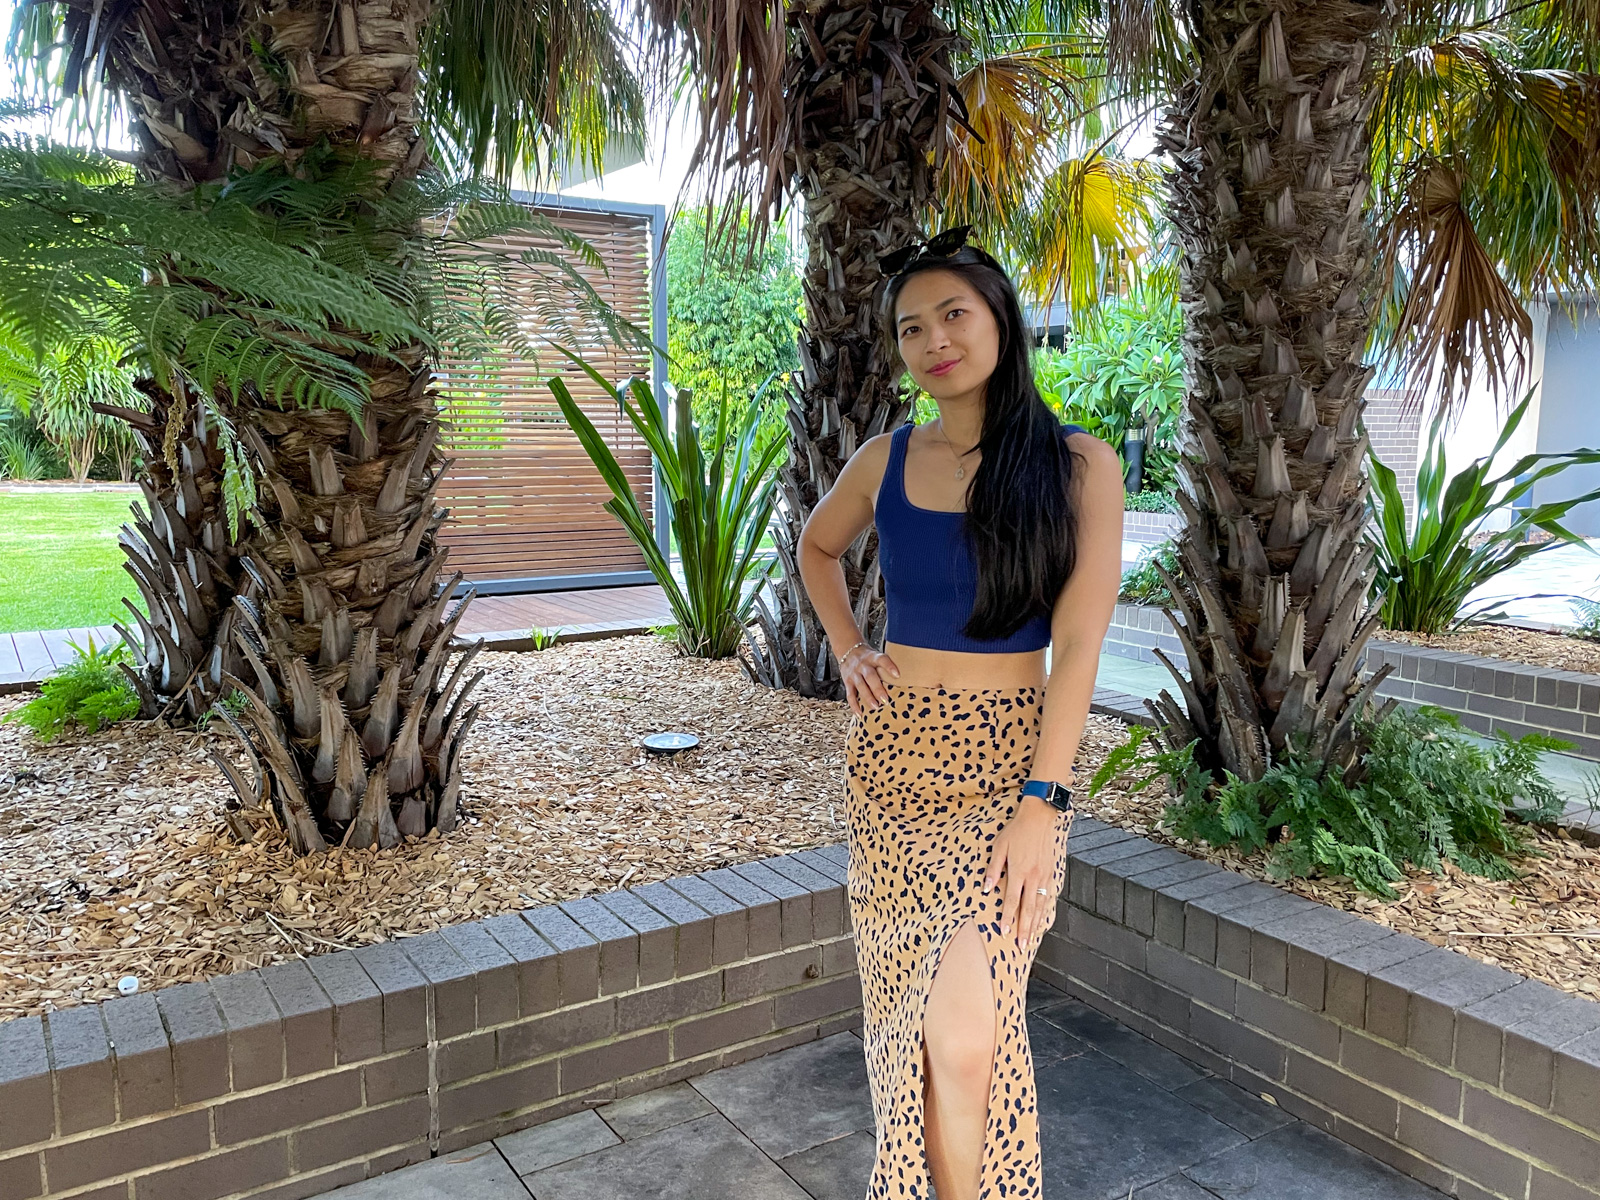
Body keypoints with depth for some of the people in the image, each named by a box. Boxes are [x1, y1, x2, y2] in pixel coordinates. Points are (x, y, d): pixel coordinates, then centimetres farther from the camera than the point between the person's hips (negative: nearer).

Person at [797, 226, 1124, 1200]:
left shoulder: (1078, 463, -4)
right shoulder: (886, 461, 5)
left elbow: (1079, 641, -10)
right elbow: (818, 547, 25)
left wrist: (1041, 801, -16)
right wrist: (848, 647, 9)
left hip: (1015, 758, -3)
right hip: (896, 754, 3)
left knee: (964, 1032, -10)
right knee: (917, 1011, 6)